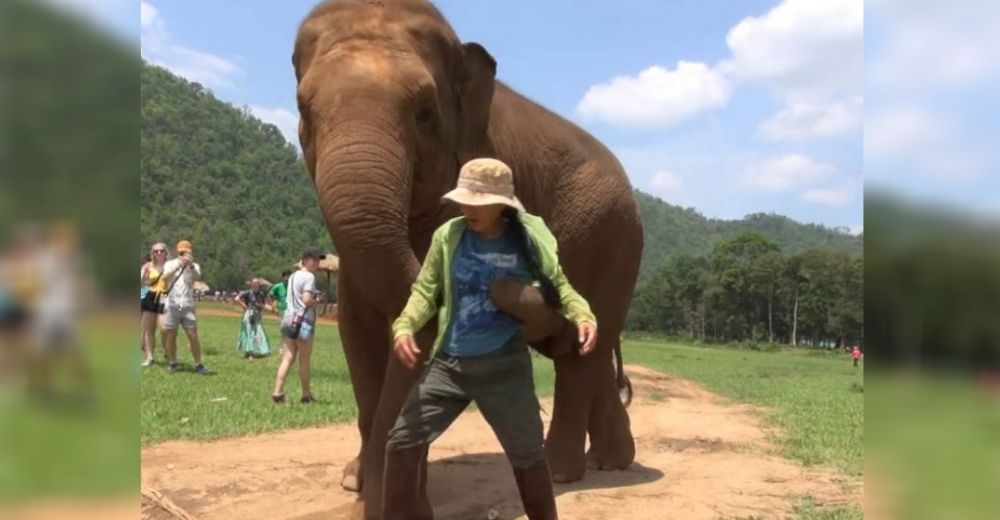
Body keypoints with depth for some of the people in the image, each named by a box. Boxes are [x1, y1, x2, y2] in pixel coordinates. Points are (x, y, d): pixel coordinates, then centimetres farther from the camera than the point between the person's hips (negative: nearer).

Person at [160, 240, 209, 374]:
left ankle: (198, 364, 1)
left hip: (188, 306, 0)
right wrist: (178, 266, -29)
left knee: (193, 336, -4)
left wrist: (190, 265, -32)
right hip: (172, 306, 0)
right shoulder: (170, 263, 6)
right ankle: (172, 363, 17)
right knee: (170, 336, 5)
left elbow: (197, 277, -15)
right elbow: (165, 277, -14)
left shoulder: (194, 266, 7)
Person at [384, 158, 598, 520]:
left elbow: (558, 285, 4)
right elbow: (426, 290, 2)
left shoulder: (528, 238, -6)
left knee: (527, 453, 10)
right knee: (403, 439, -1)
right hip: (449, 362, 2)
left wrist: (583, 317, -16)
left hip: (505, 365, -1)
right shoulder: (448, 236, -4)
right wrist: (404, 327, -16)